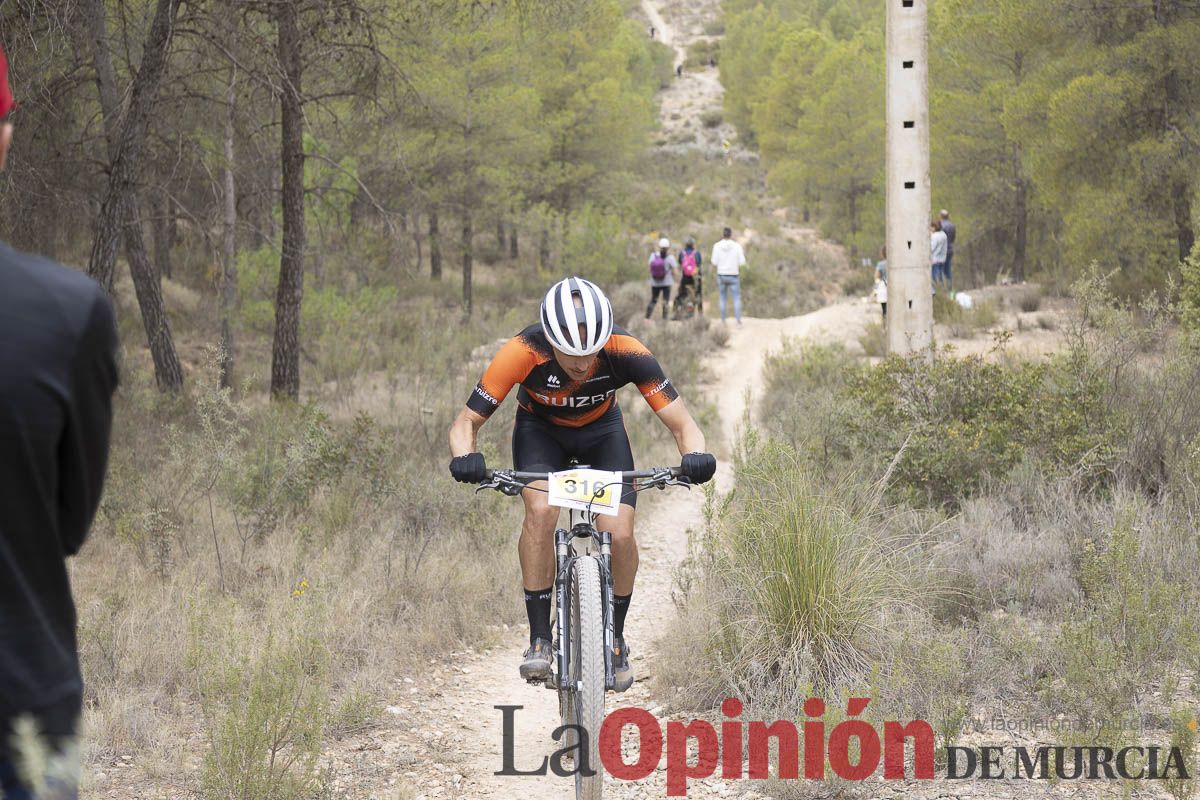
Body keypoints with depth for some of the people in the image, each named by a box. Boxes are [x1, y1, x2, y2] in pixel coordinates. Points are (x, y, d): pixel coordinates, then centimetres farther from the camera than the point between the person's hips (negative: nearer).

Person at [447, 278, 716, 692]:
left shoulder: (625, 352, -34)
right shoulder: (523, 353, -36)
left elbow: (682, 423, -29)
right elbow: (466, 422, -28)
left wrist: (695, 457, -51)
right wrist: (466, 459, -50)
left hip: (601, 429, 1)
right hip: (540, 429, -1)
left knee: (619, 534, -18)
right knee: (541, 511, -30)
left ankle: (615, 637, 7)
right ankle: (539, 638, -18)